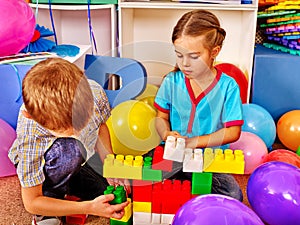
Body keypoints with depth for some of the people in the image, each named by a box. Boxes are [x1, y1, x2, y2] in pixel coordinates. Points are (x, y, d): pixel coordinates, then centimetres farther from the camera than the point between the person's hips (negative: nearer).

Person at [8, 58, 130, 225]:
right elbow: (31, 202, -27)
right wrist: (89, 208, -32)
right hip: (35, 165, -5)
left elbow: (100, 126, -3)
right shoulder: (30, 138, -39)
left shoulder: (94, 92, -30)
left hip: (74, 162, 5)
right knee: (69, 151, -38)